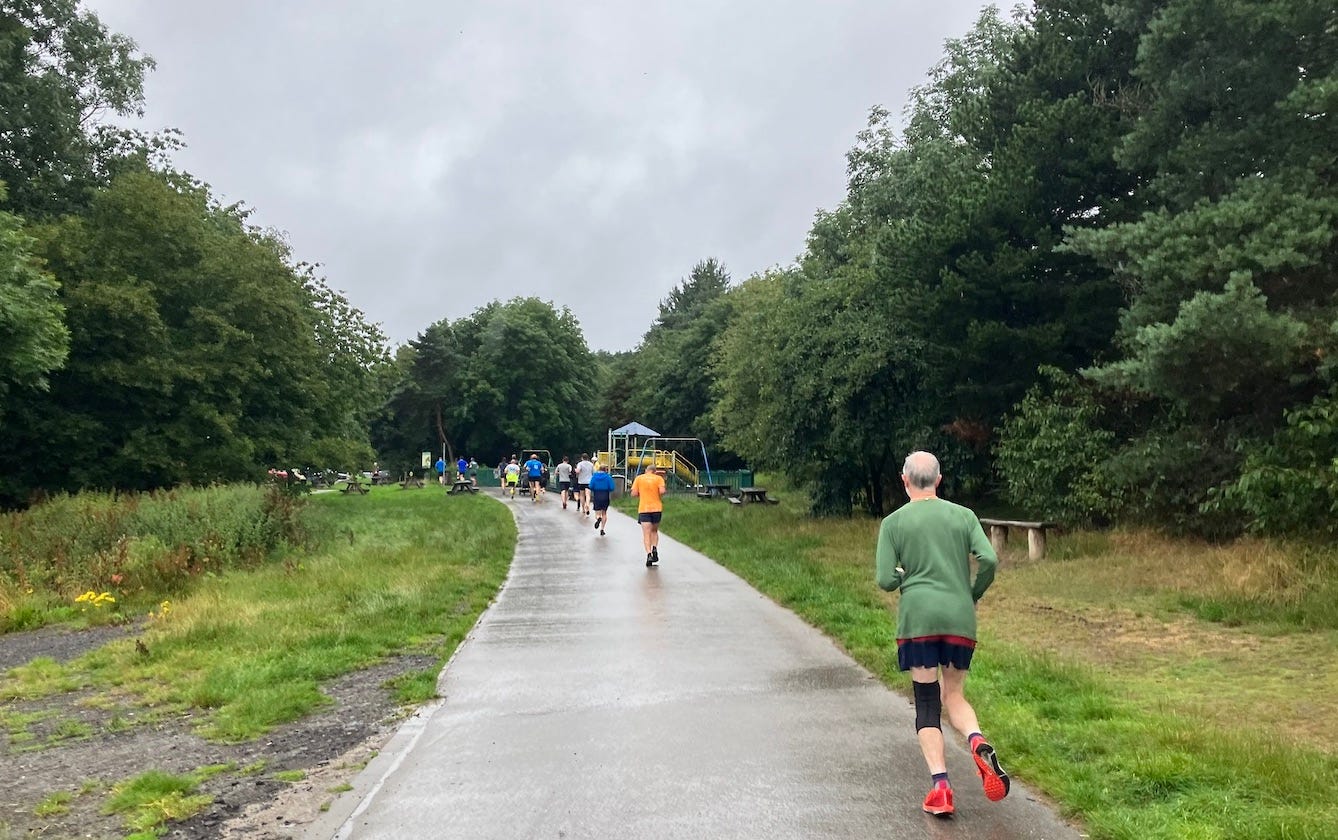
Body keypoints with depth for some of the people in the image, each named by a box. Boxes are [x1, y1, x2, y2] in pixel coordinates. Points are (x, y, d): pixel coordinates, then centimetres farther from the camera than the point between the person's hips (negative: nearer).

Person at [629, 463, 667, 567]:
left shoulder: (639, 478, 6)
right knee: (654, 531, 19)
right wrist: (660, 497, 8)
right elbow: (662, 491, -12)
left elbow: (634, 494, -1)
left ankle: (649, 554, -20)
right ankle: (654, 549, -1)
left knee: (646, 534, -4)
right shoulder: (658, 478, 3)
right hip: (656, 508, 1)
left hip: (643, 509, -1)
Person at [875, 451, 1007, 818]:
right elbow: (988, 560, -4)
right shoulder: (963, 515, 7)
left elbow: (885, 581, -3)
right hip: (960, 618, 2)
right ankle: (978, 742, -13)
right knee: (953, 695, 17)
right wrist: (973, 595, 13)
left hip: (917, 618, -2)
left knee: (926, 701, 6)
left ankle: (940, 785, -3)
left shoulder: (894, 522, 3)